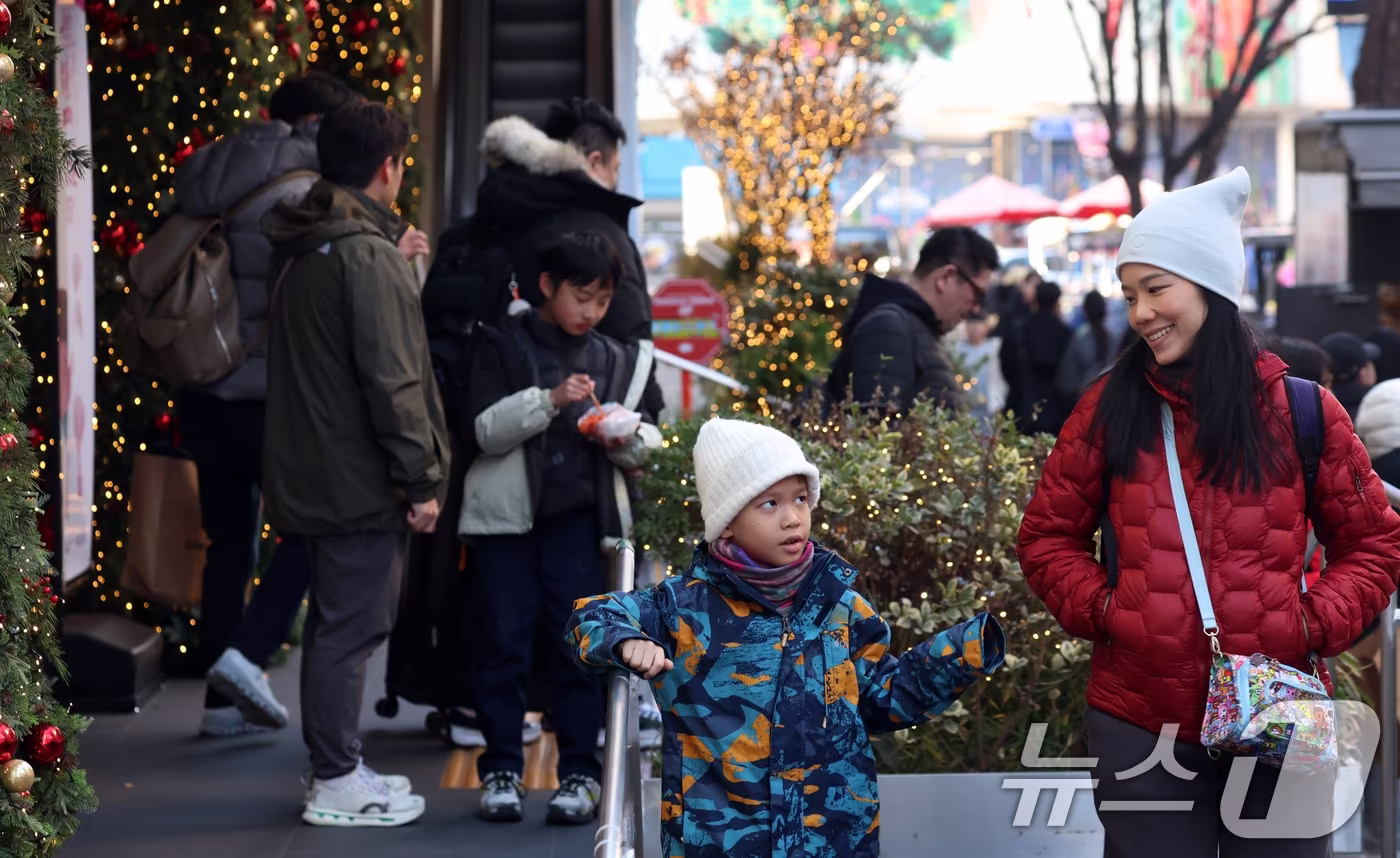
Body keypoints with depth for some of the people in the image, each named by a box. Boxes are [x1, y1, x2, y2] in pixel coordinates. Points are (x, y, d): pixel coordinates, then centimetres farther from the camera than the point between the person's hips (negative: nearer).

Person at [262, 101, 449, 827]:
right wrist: (420, 479, -16)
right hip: (360, 479, -9)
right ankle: (338, 784, 2)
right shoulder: (368, 256, -16)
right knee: (353, 625, -3)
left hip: (312, 471, 9)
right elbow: (391, 379, -20)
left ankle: (331, 766, 25)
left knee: (334, 622, 17)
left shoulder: (306, 253, 13)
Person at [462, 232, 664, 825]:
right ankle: (500, 769, 10)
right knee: (503, 642, 1)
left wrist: (629, 440, -10)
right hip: (506, 512, -1)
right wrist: (549, 399, -21)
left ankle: (580, 772, 7)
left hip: (578, 514, 2)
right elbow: (487, 430, -8)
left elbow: (651, 441, 13)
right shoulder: (505, 345, 1)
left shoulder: (621, 360, 9)